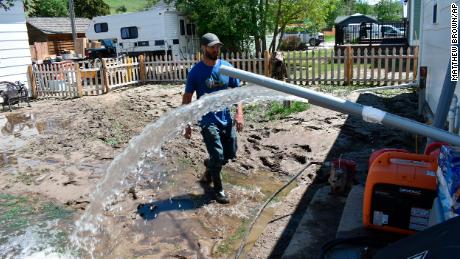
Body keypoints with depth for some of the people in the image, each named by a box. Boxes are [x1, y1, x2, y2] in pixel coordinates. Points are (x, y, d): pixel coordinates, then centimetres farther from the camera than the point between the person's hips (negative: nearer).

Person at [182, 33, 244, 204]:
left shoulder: (227, 67, 1)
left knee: (230, 154, 11)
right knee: (218, 156, -6)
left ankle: (209, 165, 43)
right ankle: (218, 189, 17)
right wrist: (187, 125, -5)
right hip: (208, 121, -4)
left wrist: (239, 114, -8)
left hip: (226, 119, 4)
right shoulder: (196, 72, -8)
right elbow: (186, 100, -3)